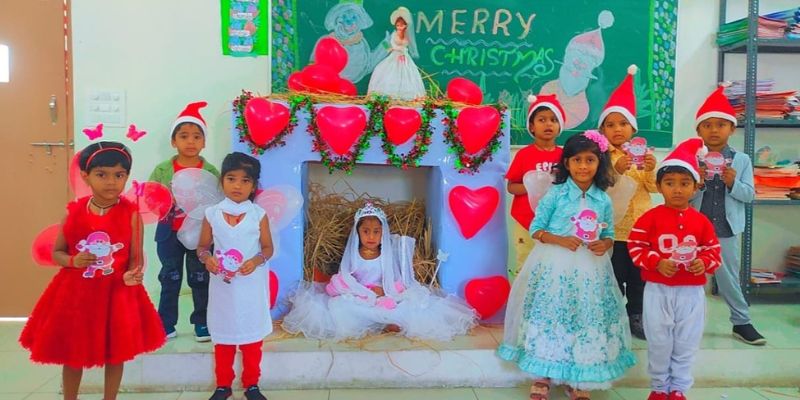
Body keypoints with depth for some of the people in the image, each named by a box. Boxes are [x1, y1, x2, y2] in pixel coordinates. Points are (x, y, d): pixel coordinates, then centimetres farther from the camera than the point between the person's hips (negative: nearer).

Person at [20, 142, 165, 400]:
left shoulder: (131, 214, -9)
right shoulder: (73, 212, -4)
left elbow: (136, 256, -7)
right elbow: (57, 252, 5)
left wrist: (132, 274, -27)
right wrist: (73, 261, -16)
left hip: (117, 294, -2)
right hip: (76, 292, 2)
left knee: (115, 354, 12)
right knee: (71, 355, 16)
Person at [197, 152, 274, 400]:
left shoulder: (259, 215, -7)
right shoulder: (212, 214, -4)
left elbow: (268, 247, -1)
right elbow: (202, 246, 4)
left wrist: (256, 261, -21)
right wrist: (207, 258, -18)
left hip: (251, 286, -1)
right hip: (223, 286, 1)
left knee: (252, 335, 10)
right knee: (223, 335, 12)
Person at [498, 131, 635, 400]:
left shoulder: (603, 200, 4)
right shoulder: (555, 194, -5)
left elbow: (609, 235, 11)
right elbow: (536, 228, -4)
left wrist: (604, 244, -12)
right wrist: (560, 240, -19)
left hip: (590, 270, 3)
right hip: (554, 266, -2)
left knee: (587, 319, 7)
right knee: (549, 316, 2)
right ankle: (542, 377, 19)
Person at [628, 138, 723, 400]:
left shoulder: (701, 221, 1)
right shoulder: (650, 218, -6)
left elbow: (714, 252, 5)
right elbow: (635, 247, -8)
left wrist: (704, 263, -15)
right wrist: (657, 263, -21)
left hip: (691, 293, 2)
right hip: (658, 291, -2)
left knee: (686, 346, 11)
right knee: (659, 344, 9)